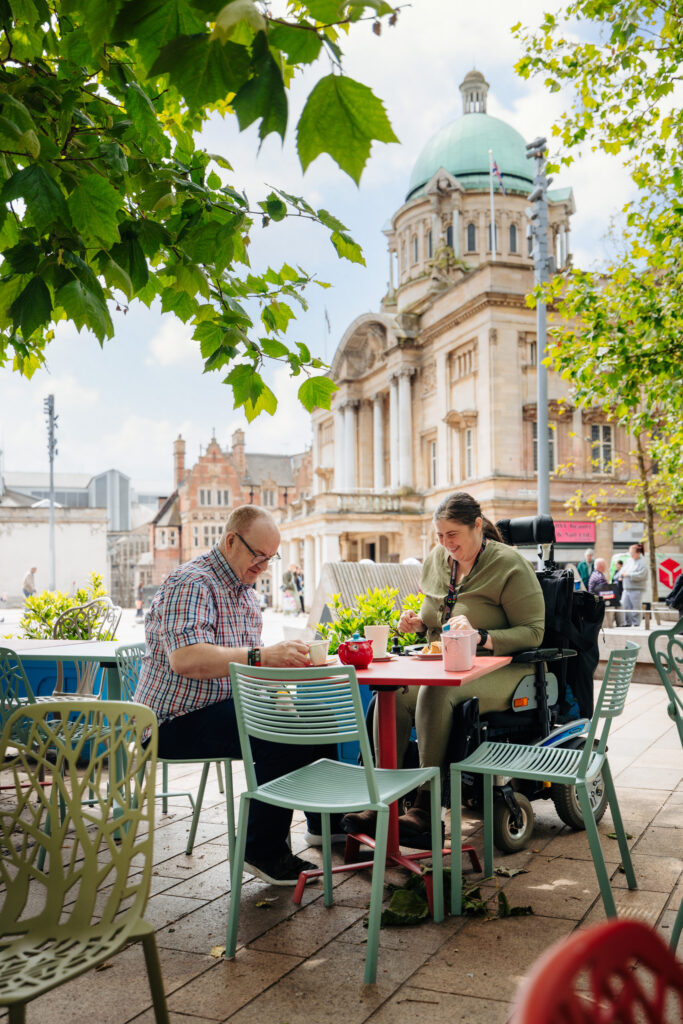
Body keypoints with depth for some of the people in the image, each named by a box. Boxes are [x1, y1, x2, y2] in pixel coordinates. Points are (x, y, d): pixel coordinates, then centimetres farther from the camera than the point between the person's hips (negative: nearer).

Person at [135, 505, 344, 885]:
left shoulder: (245, 590, 15)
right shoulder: (191, 583, -17)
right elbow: (185, 658, -34)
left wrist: (285, 655, -1)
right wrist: (262, 656, -37)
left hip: (227, 707, 10)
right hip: (180, 721, -10)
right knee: (281, 737, -28)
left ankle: (324, 822, 20)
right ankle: (265, 852, -14)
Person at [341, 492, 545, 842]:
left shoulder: (510, 565, -9)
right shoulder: (436, 560, 12)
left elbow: (533, 632, -12)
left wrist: (480, 637, -25)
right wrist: (418, 622, 5)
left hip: (499, 670, -6)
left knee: (435, 693, -35)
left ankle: (426, 808, -26)